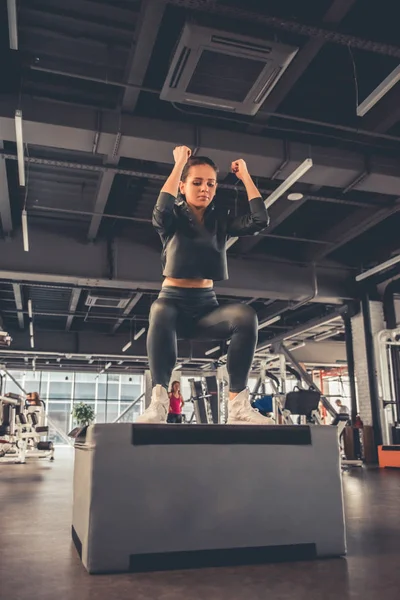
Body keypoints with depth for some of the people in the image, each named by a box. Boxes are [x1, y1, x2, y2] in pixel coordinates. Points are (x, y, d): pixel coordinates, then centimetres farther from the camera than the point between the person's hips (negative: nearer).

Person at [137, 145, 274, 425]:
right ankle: (159, 400, -39)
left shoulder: (220, 220, 10)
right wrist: (179, 163, -14)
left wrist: (245, 176, 1)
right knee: (161, 311, -40)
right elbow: (160, 211, -24)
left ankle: (238, 403, -32)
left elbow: (260, 220, -6)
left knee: (246, 315, -31)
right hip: (174, 301, -2)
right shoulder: (173, 218, 2)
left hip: (206, 305, 3)